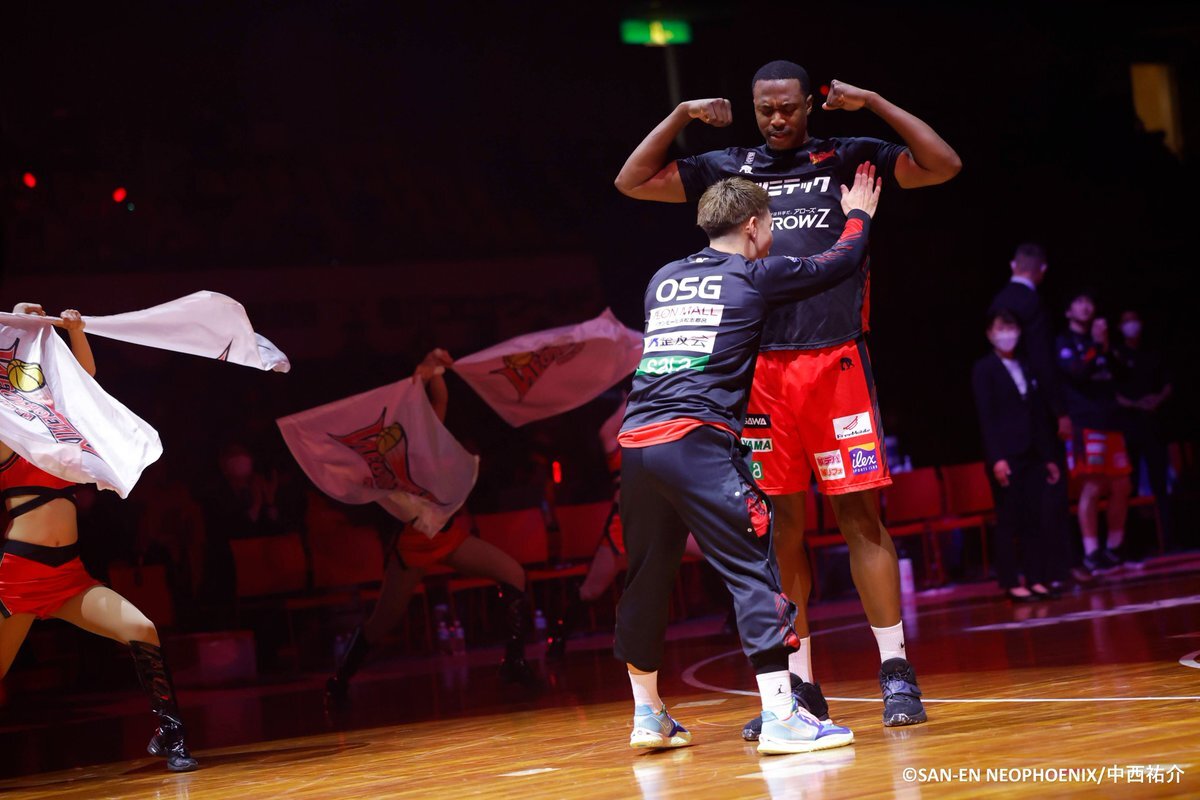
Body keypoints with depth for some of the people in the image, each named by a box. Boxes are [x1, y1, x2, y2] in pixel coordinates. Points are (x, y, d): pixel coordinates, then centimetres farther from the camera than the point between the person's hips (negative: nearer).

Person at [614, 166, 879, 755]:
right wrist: (858, 215, 39)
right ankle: (779, 716, -15)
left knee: (645, 578, 16)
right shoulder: (756, 277, 7)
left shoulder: (663, 280, 21)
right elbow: (841, 263, 19)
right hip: (698, 440, -6)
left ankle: (648, 715, 27)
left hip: (635, 442, 6)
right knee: (753, 569, -6)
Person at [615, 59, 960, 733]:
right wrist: (682, 115, 7)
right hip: (761, 367, 2)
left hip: (836, 360, -2)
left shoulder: (848, 159, 8)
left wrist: (872, 103, -4)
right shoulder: (728, 168, 15)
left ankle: (896, 670, 1)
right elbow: (632, 183, 16)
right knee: (783, 525, 4)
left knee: (860, 514, -4)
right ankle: (800, 684, 11)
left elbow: (944, 166, 1)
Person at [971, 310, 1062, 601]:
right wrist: (996, 458, -16)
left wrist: (1048, 456, 13)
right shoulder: (983, 369, 0)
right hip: (1005, 455, -5)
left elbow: (1040, 415, 17)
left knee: (1033, 519, 4)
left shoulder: (1027, 368, 18)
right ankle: (1011, 584, -1)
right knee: (1008, 520, -4)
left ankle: (1036, 579, 7)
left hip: (1031, 455, 5)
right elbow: (986, 417, -7)